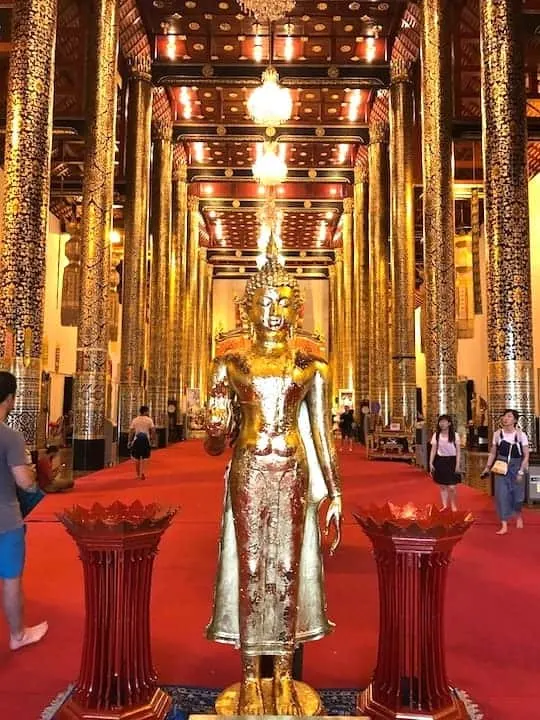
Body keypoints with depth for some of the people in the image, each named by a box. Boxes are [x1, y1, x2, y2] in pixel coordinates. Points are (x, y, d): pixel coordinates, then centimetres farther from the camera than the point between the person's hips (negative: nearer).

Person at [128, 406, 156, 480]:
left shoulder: (134, 420, 3)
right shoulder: (149, 420, -1)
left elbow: (131, 431, -1)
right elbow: (153, 430, -8)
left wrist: (129, 441, 4)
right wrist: (153, 440, 1)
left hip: (137, 439, 1)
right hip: (146, 439, -1)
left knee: (137, 458, 15)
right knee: (144, 458, 6)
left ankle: (138, 475, 23)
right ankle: (142, 473, -14)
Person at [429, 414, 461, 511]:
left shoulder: (455, 435, -3)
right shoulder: (436, 435, 3)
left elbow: (458, 451, -2)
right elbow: (433, 450, 5)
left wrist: (457, 465, -8)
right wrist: (431, 463, -1)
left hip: (451, 461, -2)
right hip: (440, 461, 2)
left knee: (452, 487, -6)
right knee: (442, 486, 7)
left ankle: (454, 506, 15)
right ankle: (445, 506, 19)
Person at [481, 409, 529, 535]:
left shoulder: (521, 434, -11)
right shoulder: (497, 434, -3)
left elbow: (526, 455, -8)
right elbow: (493, 453, 6)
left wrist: (521, 471, -14)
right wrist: (487, 467, -1)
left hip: (516, 467, -1)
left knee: (517, 494, 10)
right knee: (502, 495, -5)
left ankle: (519, 516, 42)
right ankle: (504, 526, 1)